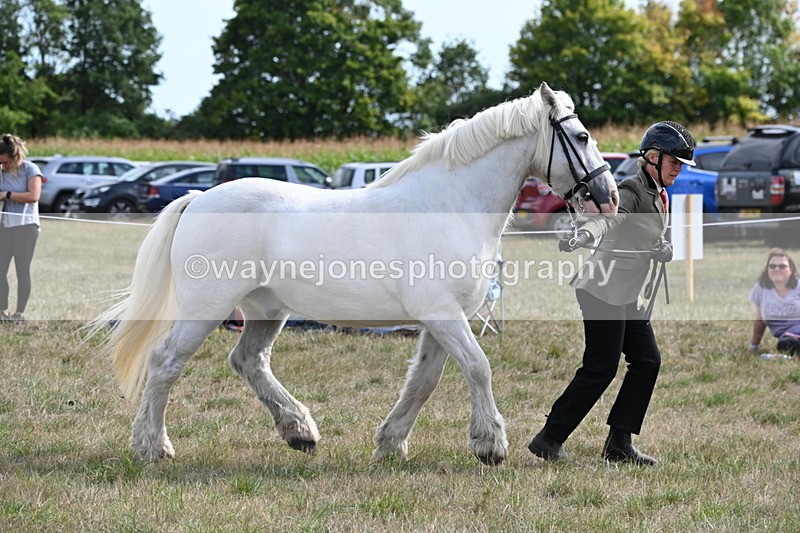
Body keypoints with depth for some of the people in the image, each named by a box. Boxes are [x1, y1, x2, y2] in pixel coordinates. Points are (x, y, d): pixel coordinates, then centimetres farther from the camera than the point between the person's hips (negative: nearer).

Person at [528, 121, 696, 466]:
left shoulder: (658, 196, 15)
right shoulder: (631, 191, -16)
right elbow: (607, 217, -35)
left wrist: (665, 250, -2)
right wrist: (583, 236, -54)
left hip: (630, 297, 10)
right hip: (605, 291, -10)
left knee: (647, 361, 6)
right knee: (600, 369, -10)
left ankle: (619, 444, 10)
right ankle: (549, 440, -4)